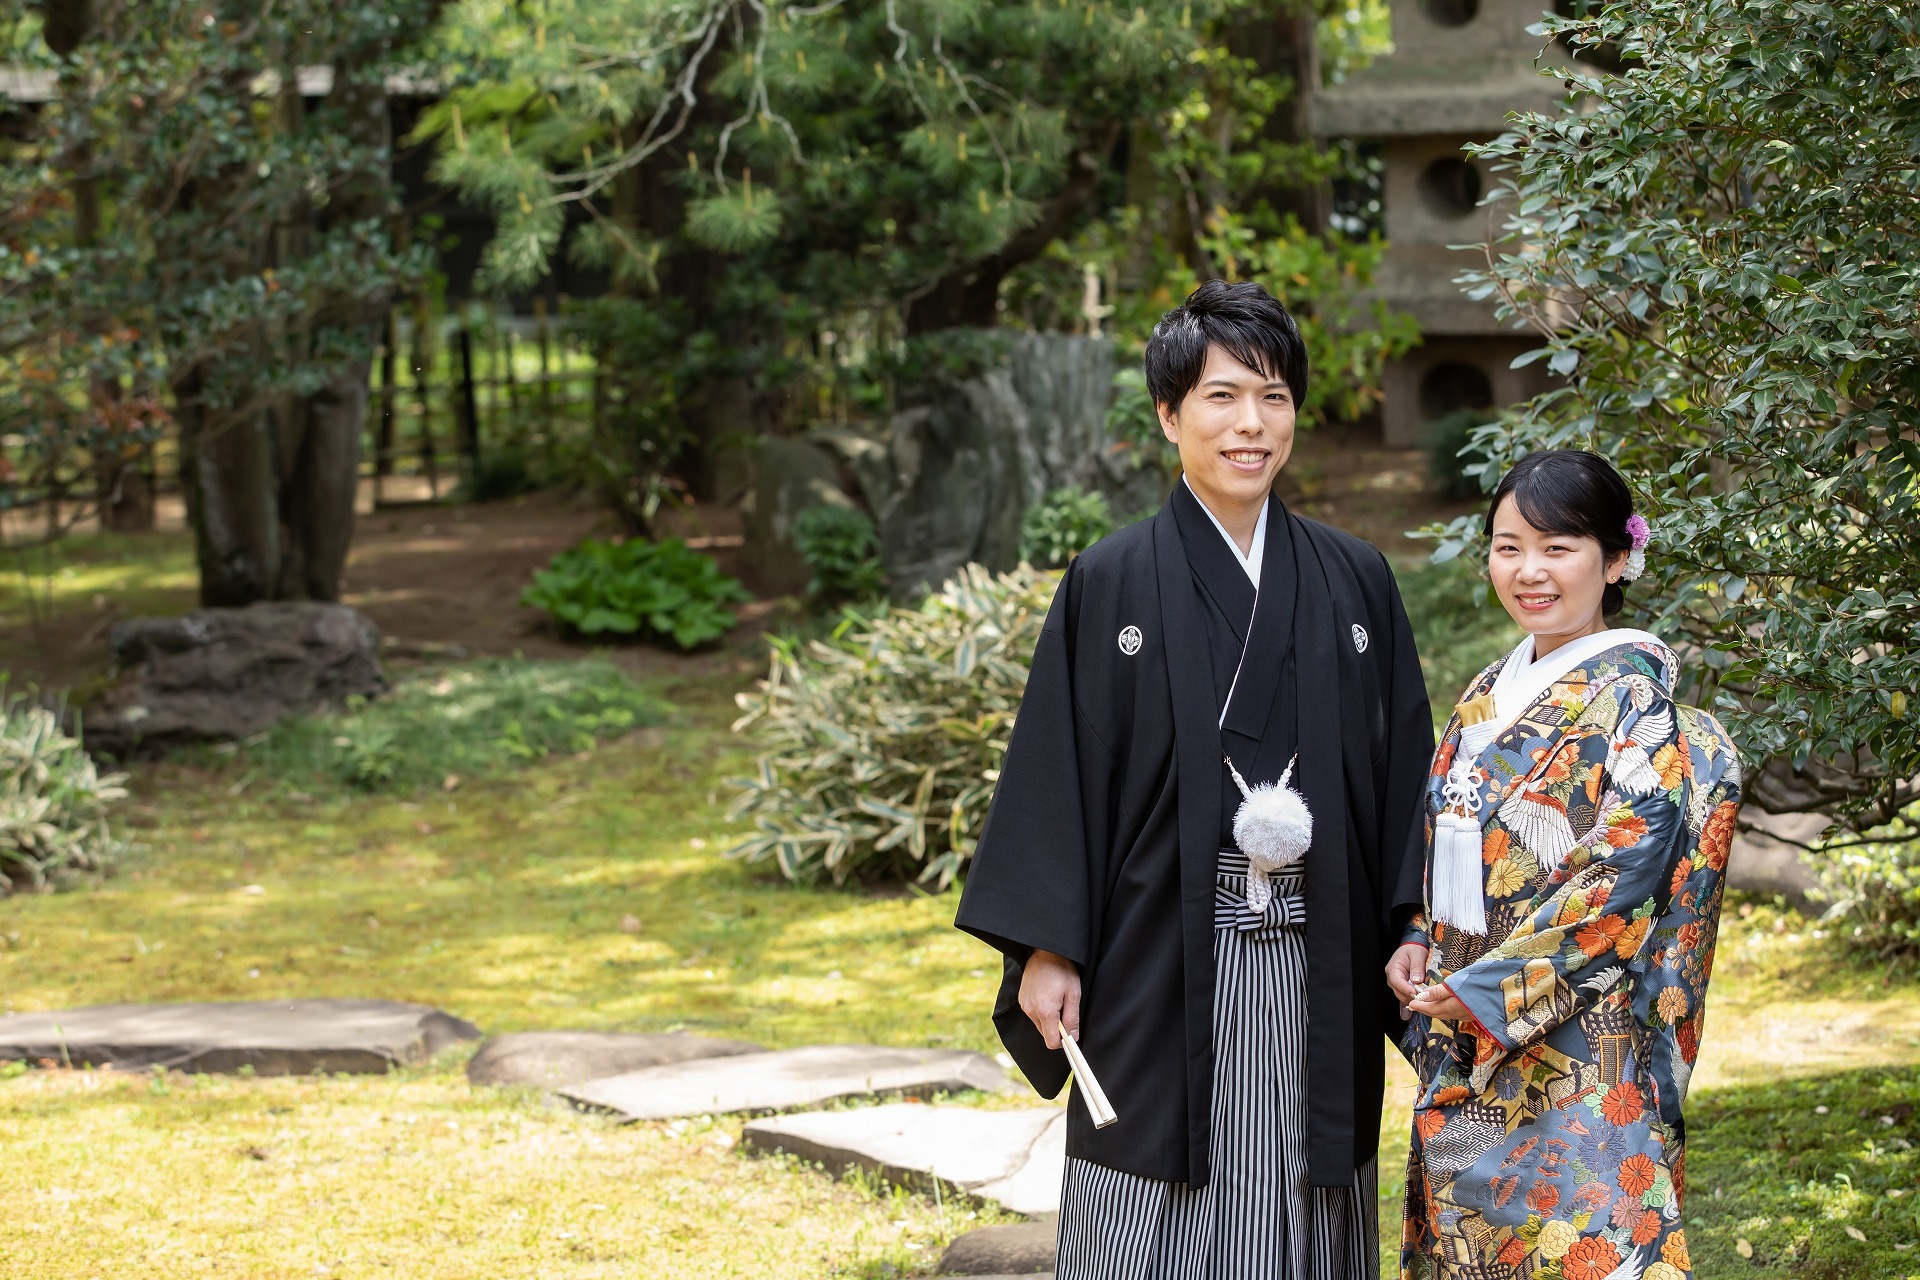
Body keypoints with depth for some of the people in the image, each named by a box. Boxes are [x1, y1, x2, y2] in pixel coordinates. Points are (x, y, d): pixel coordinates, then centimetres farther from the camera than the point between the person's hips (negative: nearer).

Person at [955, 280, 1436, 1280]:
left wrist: (1411, 937, 0)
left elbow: (1403, 765, 8)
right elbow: (1059, 769, -1)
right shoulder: (1111, 584, 0)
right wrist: (1046, 948, -6)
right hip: (1163, 964, -2)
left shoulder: (1354, 583, 8)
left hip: (1315, 968, 2)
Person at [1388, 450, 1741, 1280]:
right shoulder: (1487, 697, 13)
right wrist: (1417, 947, 2)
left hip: (1577, 1047, -7)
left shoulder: (1633, 691, -9)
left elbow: (1630, 870, -16)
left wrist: (1491, 988, -16)